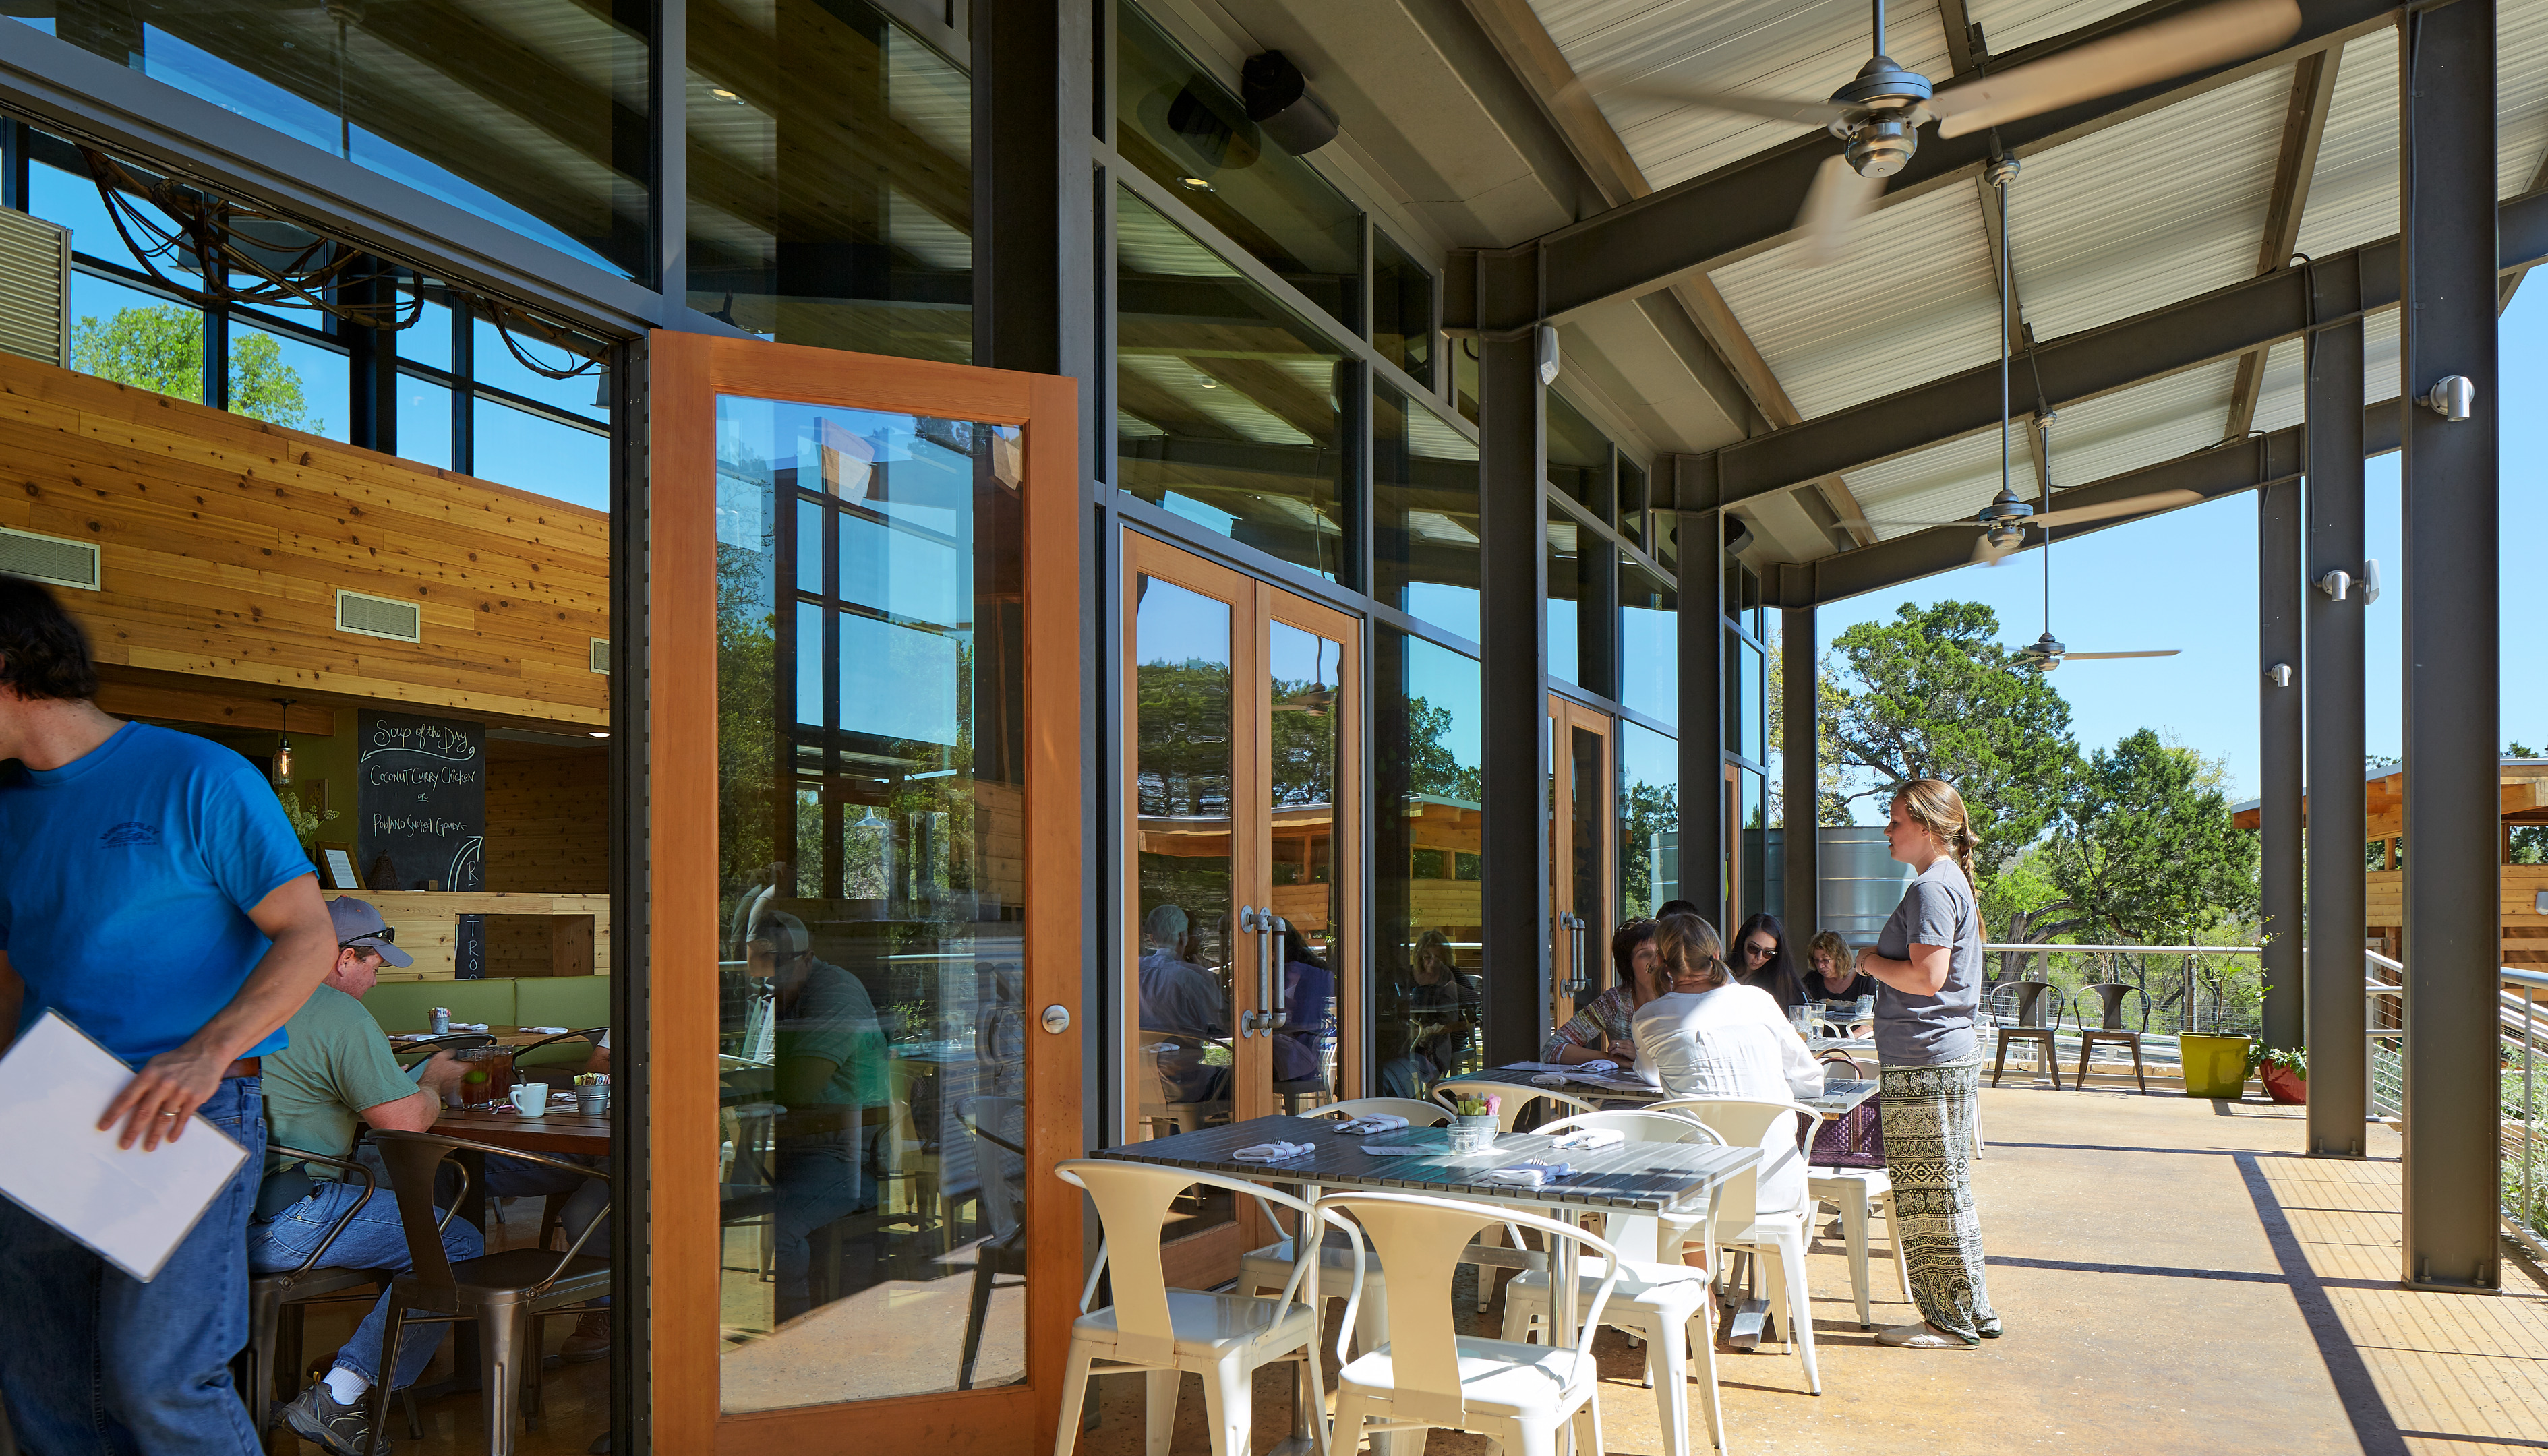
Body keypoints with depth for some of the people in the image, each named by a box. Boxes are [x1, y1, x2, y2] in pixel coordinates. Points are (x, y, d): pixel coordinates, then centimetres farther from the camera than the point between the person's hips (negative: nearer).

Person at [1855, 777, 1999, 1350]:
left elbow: (1926, 977, -23)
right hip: (1949, 1053, 11)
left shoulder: (1932, 888, -16)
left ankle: (1953, 1322, 9)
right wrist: (1879, 962, 12)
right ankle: (1972, 1312, 26)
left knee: (1932, 1196, -1)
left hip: (1927, 1065, -11)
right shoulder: (1951, 881, 16)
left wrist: (1871, 961, -9)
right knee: (1945, 1191, 17)